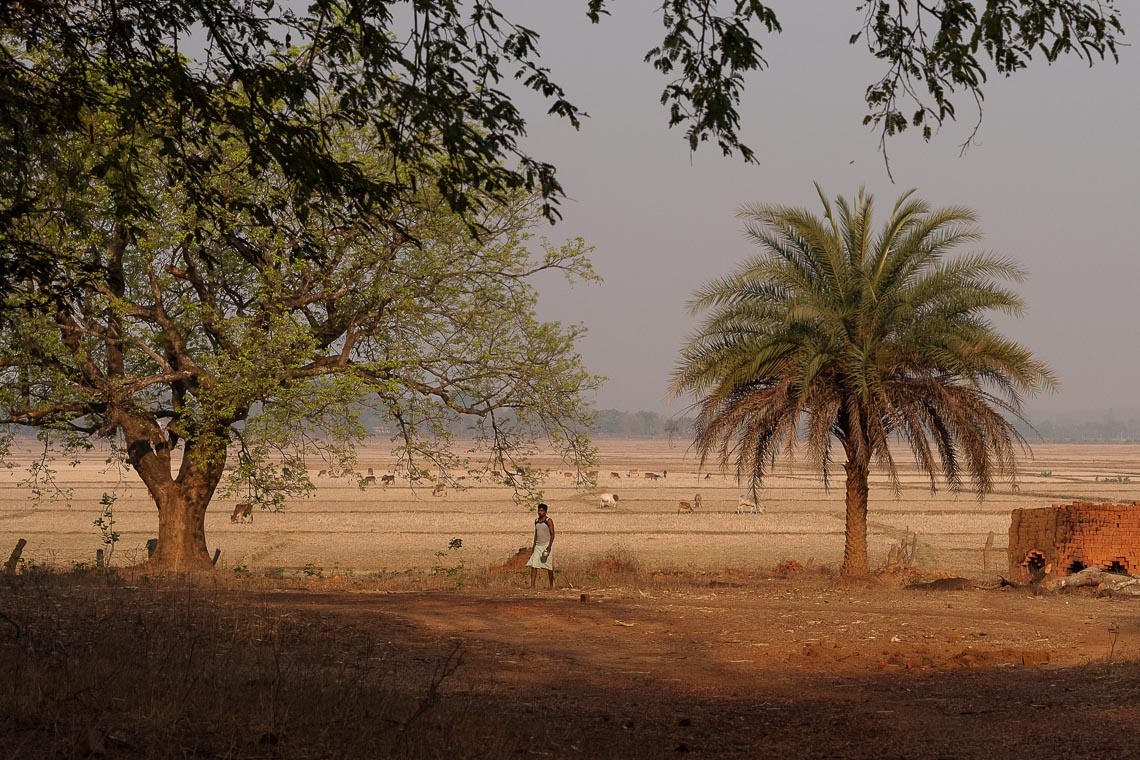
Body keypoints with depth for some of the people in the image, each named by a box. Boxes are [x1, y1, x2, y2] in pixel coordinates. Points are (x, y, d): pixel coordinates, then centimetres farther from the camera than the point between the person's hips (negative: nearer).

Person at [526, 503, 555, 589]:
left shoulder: (549, 521, -8)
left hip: (547, 545, -5)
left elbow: (552, 534, -11)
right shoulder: (536, 521, 11)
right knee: (533, 565, -8)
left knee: (549, 566, 3)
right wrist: (534, 546, 16)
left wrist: (549, 546, -21)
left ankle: (551, 585, 18)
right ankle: (532, 585, -13)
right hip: (538, 546, 5)